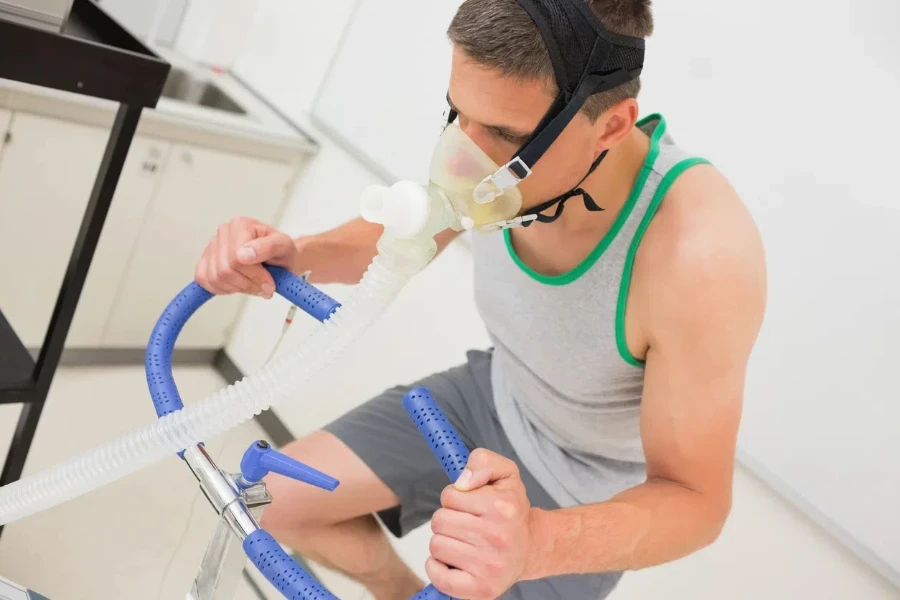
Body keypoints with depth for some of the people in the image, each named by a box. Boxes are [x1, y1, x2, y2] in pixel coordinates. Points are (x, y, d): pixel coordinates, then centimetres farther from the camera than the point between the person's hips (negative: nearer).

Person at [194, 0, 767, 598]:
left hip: (587, 500, -4)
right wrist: (291, 253, -24)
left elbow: (696, 498, -27)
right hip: (493, 396, 4)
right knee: (281, 502, 5)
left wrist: (536, 542, -47)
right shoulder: (503, 156, -23)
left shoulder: (699, 254, -38)